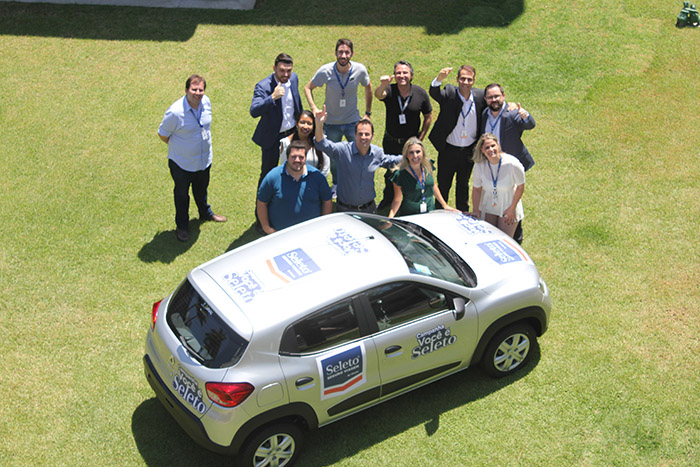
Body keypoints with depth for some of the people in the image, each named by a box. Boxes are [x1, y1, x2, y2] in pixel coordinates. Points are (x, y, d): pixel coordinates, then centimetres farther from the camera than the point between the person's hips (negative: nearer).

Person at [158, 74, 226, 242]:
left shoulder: (206, 102, -12)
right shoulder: (175, 112, -32)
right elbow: (163, 135, -16)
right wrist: (178, 147, -3)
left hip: (204, 158, 5)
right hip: (182, 163, -5)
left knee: (202, 189, 30)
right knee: (182, 194, 18)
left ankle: (206, 213, 57)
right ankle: (182, 226, 40)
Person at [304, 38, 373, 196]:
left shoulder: (360, 70, -15)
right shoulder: (326, 71, -19)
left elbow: (368, 88, 6)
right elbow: (308, 88, -4)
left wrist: (368, 113, 6)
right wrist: (314, 108, -18)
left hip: (353, 121, 0)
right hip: (331, 122, 0)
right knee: (333, 158, 14)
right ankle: (336, 185, 40)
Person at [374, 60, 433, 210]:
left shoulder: (421, 93, -11)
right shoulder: (389, 90, -15)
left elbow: (428, 116, 2)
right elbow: (378, 95, -40)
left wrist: (421, 137, -3)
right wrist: (383, 85, -63)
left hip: (411, 142, 0)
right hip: (390, 141, 0)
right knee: (390, 172, 18)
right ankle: (388, 198, 41)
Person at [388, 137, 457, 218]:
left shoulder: (428, 165, 2)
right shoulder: (400, 175, -12)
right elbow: (397, 200, -4)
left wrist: (444, 205, 21)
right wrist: (390, 217, -20)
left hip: (430, 214, 3)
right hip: (409, 216, -3)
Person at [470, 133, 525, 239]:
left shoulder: (512, 164, -25)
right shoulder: (479, 165, -16)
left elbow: (520, 187, -10)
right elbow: (477, 189, -2)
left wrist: (512, 208, -7)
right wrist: (476, 210, -3)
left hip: (507, 207, -2)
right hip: (488, 207, 2)